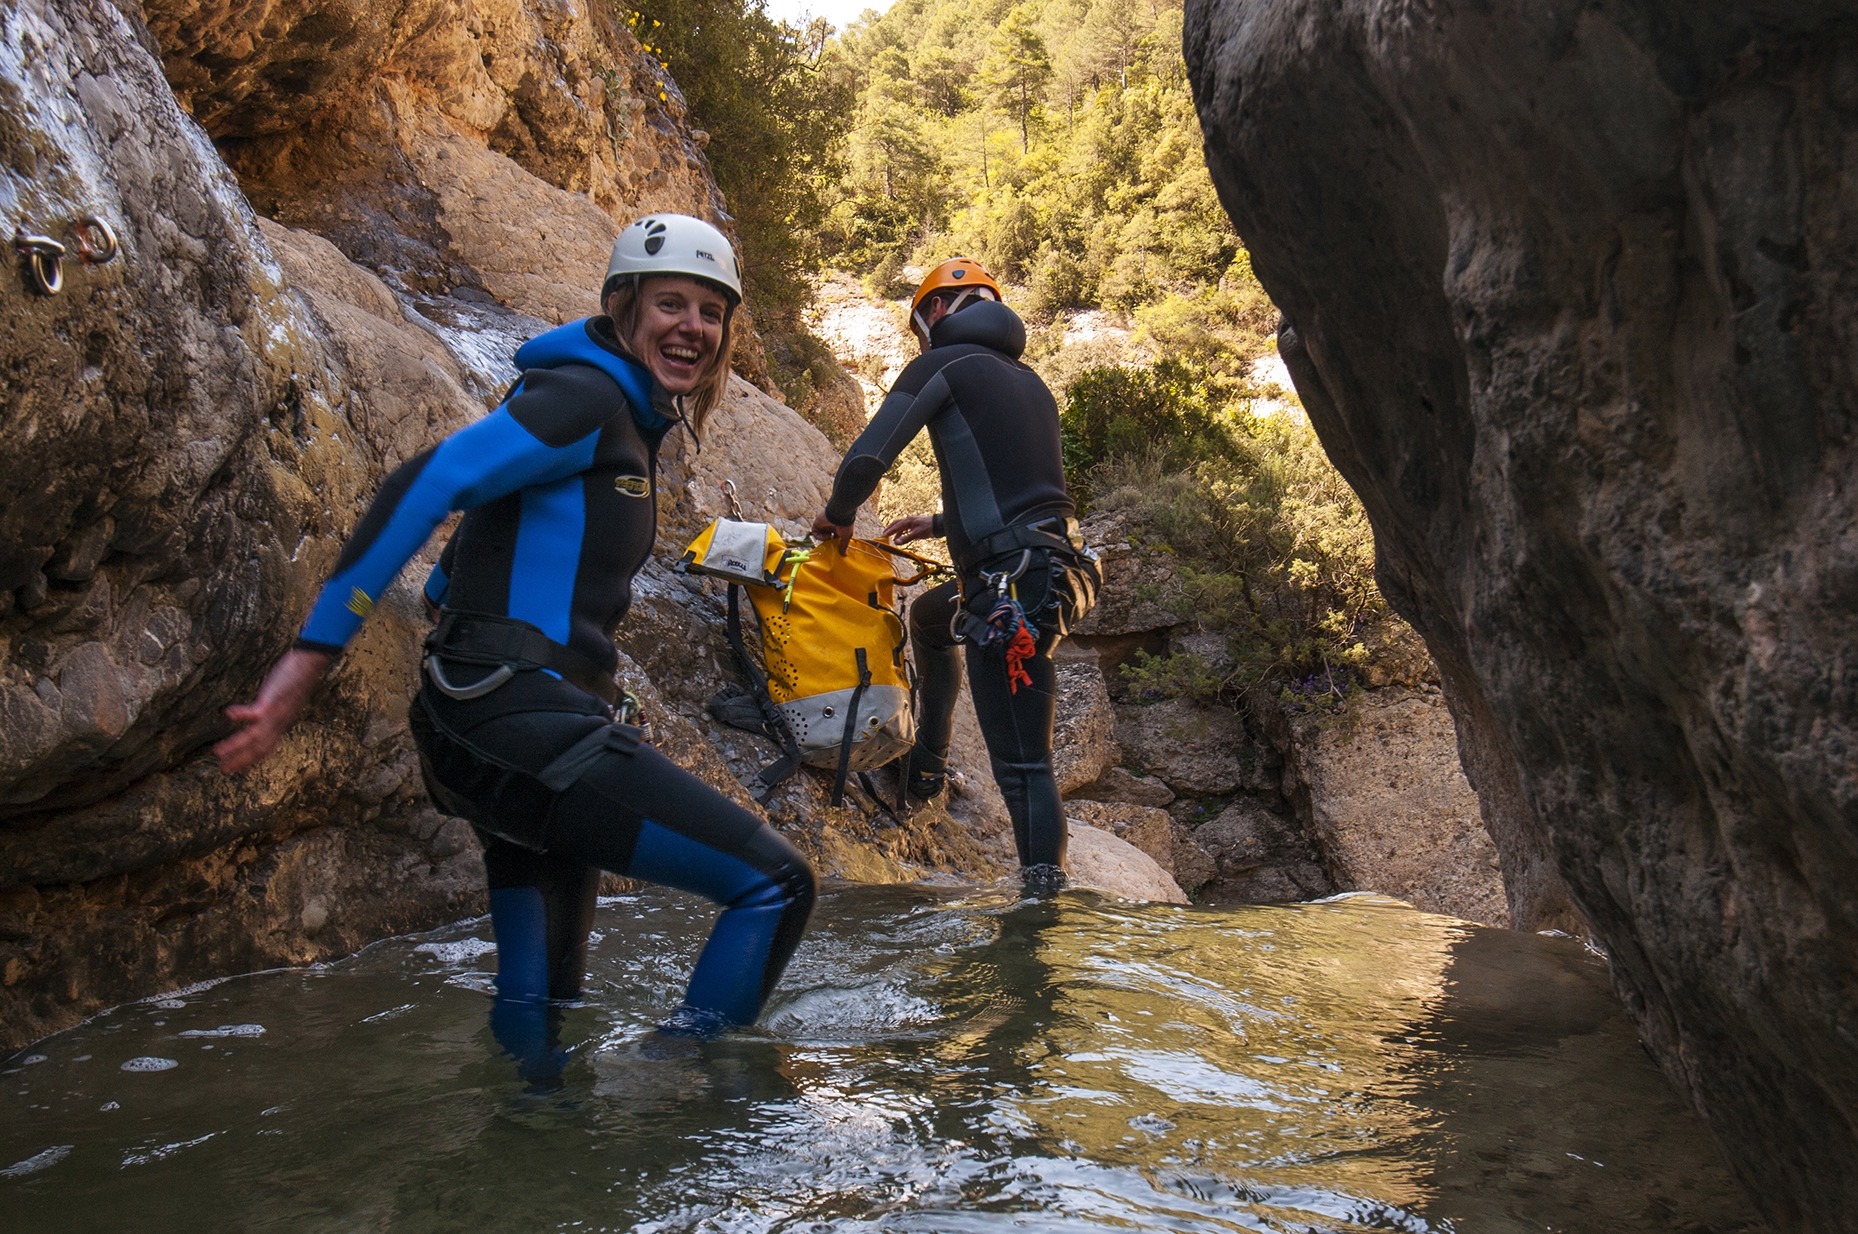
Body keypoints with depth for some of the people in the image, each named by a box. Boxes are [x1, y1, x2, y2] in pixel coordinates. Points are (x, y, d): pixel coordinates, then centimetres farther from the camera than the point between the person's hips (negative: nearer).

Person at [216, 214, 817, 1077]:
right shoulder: (585, 398, -9)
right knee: (774, 884, -14)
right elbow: (422, 486, -20)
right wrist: (310, 657, -25)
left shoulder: (630, 422, 21)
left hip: (519, 722, 11)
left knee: (543, 1007, 20)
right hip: (519, 717, -11)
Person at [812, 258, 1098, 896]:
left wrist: (837, 517, 10)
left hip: (1010, 589, -9)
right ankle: (926, 763, 44)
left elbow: (866, 459, -11)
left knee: (1022, 767, -8)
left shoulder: (942, 365, 0)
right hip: (1062, 564, 9)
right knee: (928, 614, 36)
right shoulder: (1029, 381, 22)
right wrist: (940, 523, 40)